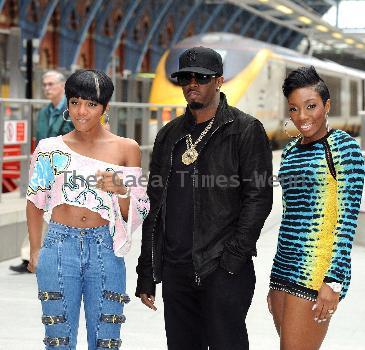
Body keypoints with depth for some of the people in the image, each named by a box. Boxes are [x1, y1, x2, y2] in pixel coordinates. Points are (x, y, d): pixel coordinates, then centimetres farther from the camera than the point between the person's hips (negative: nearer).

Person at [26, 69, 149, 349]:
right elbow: (36, 202, 13)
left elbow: (135, 214, 6)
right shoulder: (51, 149, 3)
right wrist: (35, 251, 10)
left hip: (105, 249, 0)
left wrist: (120, 191, -13)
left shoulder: (126, 149, 3)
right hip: (60, 247, 0)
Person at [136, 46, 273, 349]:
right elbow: (154, 205, 17)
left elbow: (259, 196, -8)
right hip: (175, 268, 5)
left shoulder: (245, 130, 0)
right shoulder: (170, 135, 16)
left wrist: (236, 254, -16)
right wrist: (146, 273, 13)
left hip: (223, 270, -5)